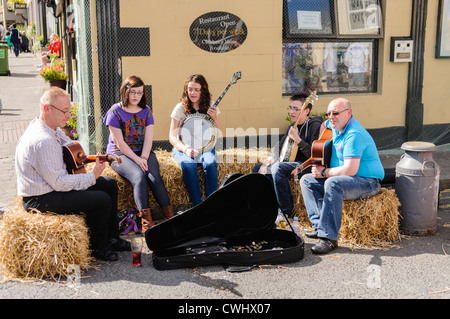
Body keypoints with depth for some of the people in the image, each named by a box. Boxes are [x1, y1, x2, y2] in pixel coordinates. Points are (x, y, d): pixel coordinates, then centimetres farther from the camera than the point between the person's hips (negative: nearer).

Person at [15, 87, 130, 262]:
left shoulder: (52, 128, 3)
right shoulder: (42, 141, -29)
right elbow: (59, 183, -27)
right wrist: (92, 176, -19)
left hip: (54, 183, 11)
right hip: (39, 199, -11)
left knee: (110, 184, 9)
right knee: (101, 200, -22)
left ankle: (112, 238, 19)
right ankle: (98, 247, 3)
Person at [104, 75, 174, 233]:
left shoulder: (146, 111, 10)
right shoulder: (115, 111, -3)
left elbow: (148, 138, 2)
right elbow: (119, 142, -9)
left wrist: (144, 158, -15)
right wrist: (137, 160, -17)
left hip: (144, 153, 3)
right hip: (121, 154, -3)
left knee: (154, 177, -26)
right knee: (139, 177, -31)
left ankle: (169, 216, -27)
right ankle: (147, 221, -35)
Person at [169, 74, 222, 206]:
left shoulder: (210, 106, 5)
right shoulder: (180, 108, -1)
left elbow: (219, 135, 7)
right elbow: (172, 137, -3)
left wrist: (214, 118, -10)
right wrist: (186, 149, -20)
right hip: (183, 147, -1)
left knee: (210, 163, -32)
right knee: (188, 165, -34)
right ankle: (197, 205, -26)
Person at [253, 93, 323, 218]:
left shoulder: (315, 126, -13)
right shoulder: (293, 126, 14)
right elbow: (279, 147, 17)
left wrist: (297, 139, -29)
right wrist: (267, 162, 1)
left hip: (307, 165, -10)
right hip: (291, 163, 10)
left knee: (278, 168, -34)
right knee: (258, 169, 7)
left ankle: (286, 212, -25)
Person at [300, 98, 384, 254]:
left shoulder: (354, 134, -24)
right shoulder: (337, 125, 5)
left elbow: (350, 170, -31)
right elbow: (325, 124, 33)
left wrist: (325, 172, -17)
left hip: (367, 182, -10)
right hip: (342, 178, 10)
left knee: (332, 183, -38)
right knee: (307, 180, 2)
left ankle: (329, 237, -33)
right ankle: (320, 225, -12)